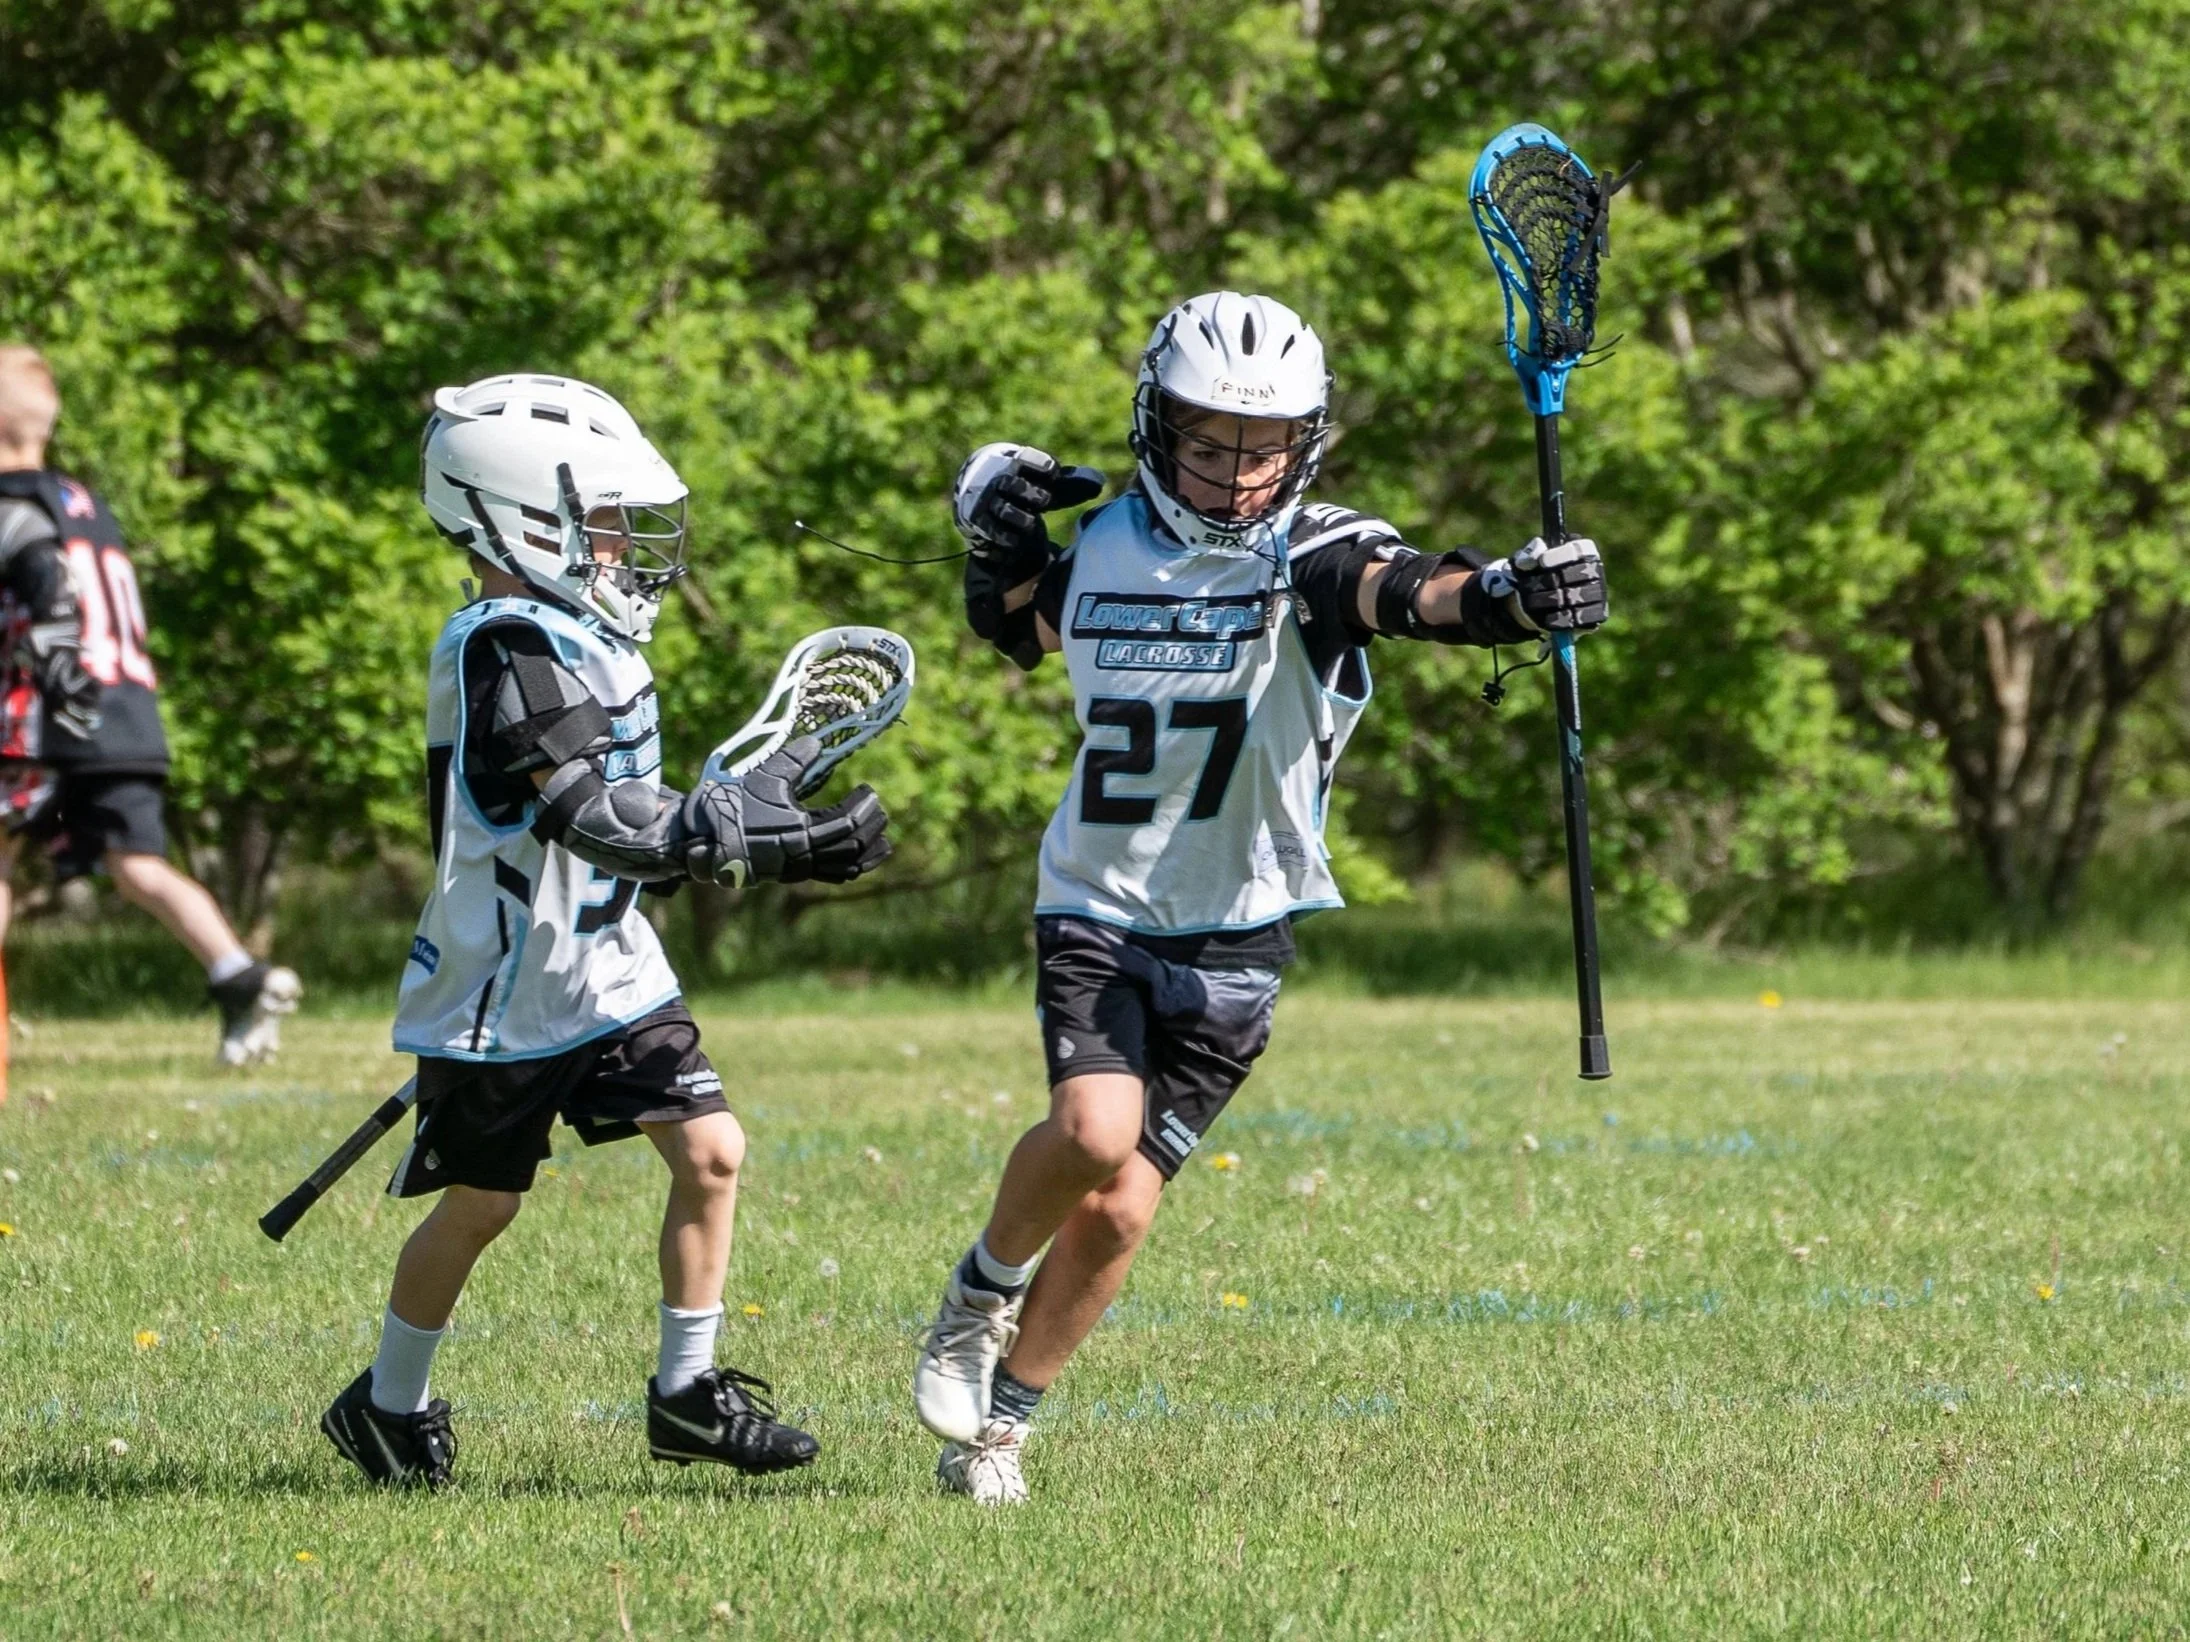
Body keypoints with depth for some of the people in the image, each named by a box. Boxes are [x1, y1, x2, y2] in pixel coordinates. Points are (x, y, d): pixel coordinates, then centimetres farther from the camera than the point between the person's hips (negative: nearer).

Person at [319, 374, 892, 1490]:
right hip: (503, 992, -8)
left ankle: (687, 1394, 6)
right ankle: (389, 1406, 27)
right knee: (478, 1205, 7)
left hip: (607, 972, 8)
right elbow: (599, 821, -31)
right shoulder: (505, 647, -23)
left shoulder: (576, 636, 8)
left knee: (710, 1151, -4)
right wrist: (780, 848, -34)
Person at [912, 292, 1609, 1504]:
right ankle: (983, 1289, 5)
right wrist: (993, 538, 3)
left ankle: (996, 1423, 21)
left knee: (1117, 1210, -1)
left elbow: (1407, 592, -34)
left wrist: (1508, 595, -56)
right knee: (1095, 1130, -25)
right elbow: (1021, 632, 24)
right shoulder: (1105, 547, 1)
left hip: (1234, 943, -1)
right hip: (1097, 910, 1)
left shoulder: (1313, 560, -11)